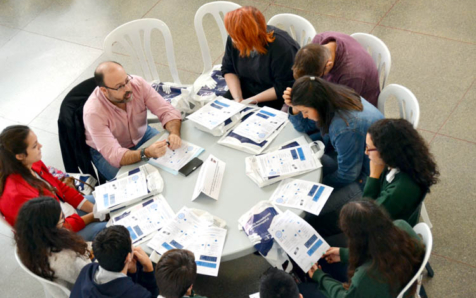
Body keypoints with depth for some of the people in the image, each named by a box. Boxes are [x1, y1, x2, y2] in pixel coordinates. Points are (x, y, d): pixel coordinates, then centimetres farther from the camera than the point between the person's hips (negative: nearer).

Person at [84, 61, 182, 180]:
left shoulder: (138, 83, -22)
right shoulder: (93, 111, -33)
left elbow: (167, 111, -17)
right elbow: (113, 154, -39)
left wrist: (174, 133, -39)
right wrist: (147, 153, -55)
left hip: (141, 136, 5)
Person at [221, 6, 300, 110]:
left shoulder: (281, 48, -29)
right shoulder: (233, 41, -12)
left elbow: (283, 88, -23)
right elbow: (228, 70, 1)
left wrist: (253, 100, -23)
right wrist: (237, 98, -14)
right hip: (246, 89, 6)